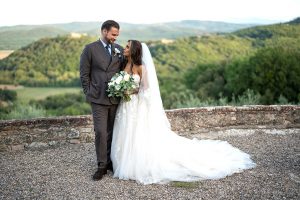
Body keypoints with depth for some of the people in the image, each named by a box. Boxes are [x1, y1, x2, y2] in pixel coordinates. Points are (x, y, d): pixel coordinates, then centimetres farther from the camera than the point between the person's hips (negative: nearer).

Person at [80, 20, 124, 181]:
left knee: (112, 132, 9)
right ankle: (102, 166, 7)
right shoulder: (90, 49, -1)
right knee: (101, 132, -4)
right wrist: (89, 94, 0)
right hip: (98, 99, -3)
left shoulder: (119, 50, 9)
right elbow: (84, 74, 1)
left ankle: (111, 161, 23)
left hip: (116, 98, 3)